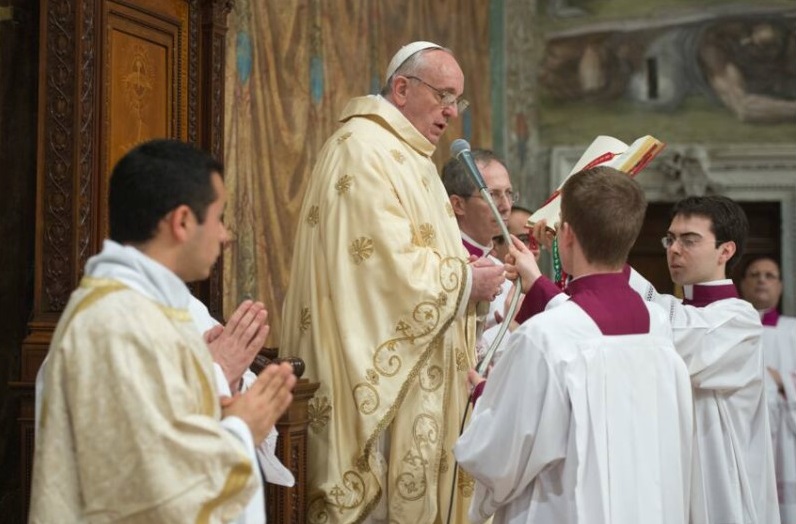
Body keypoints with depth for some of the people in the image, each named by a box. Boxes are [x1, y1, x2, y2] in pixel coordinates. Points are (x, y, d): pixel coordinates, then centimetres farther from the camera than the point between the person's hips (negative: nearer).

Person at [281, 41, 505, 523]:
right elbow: (388, 266, -22)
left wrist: (466, 269, 6)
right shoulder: (363, 150, -15)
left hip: (408, 369, 10)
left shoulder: (403, 154, 17)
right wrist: (466, 281, -11)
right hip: (374, 374, -10)